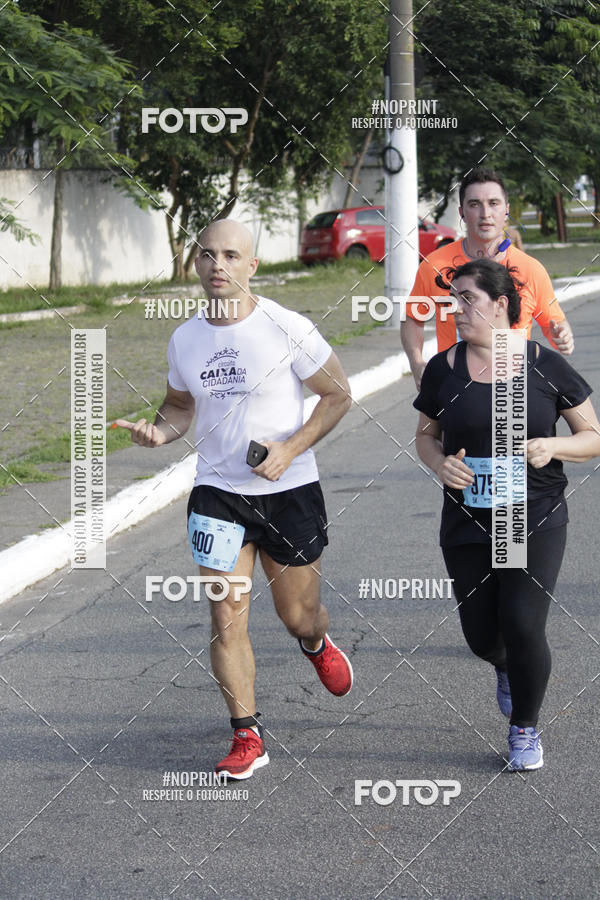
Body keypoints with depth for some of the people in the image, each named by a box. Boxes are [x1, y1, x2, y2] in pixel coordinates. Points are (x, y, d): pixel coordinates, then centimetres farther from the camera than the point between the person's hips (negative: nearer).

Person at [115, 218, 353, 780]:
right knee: (226, 619, -6)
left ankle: (317, 645, 48)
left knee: (298, 617, 10)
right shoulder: (184, 339, 2)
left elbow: (338, 395, -4)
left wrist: (289, 449, -16)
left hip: (289, 490, -2)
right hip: (217, 492, 2)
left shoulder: (287, 328, -11)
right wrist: (159, 432, -6)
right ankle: (247, 738, 5)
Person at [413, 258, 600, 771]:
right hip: (468, 526, 3)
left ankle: (525, 728, 15)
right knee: (482, 637, 5)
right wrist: (438, 462, -9)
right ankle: (507, 669, 45)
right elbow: (426, 435, 13)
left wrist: (553, 446, -18)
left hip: (537, 522, -2)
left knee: (522, 627, -11)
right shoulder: (444, 369, 1)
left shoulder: (545, 366, -5)